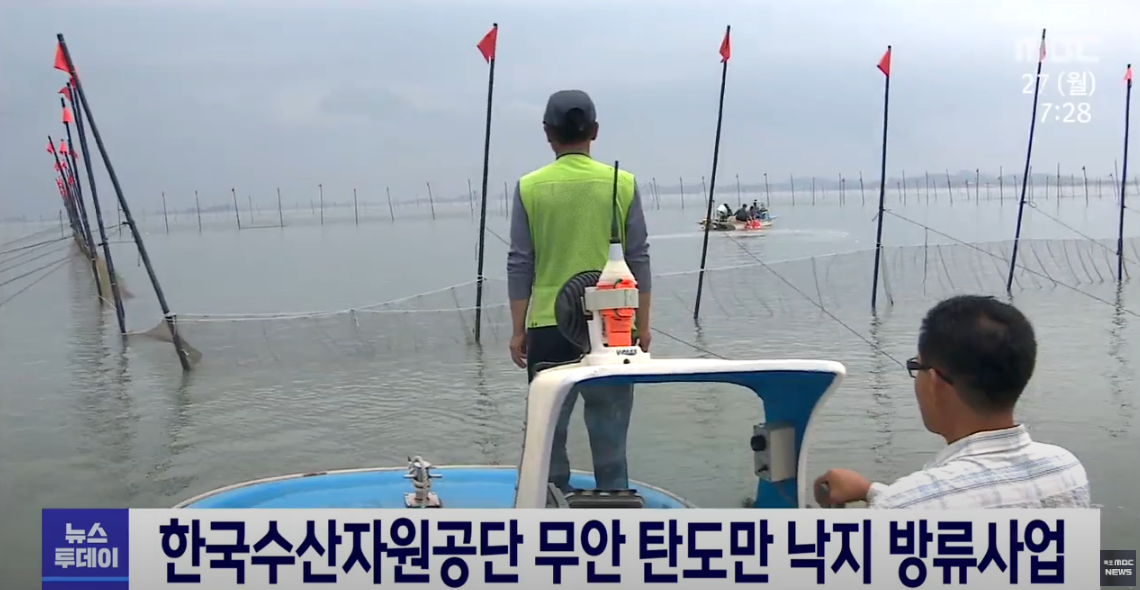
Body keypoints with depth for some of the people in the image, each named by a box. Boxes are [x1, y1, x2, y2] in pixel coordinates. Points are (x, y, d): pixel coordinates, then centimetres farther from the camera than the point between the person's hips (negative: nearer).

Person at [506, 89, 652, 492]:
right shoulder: (623, 184, -3)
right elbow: (638, 259, 0)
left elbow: (520, 264, -2)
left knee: (548, 425, 11)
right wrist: (642, 325, 8)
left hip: (549, 325, 0)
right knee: (608, 424, 11)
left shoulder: (530, 187, -4)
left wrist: (518, 330, 5)